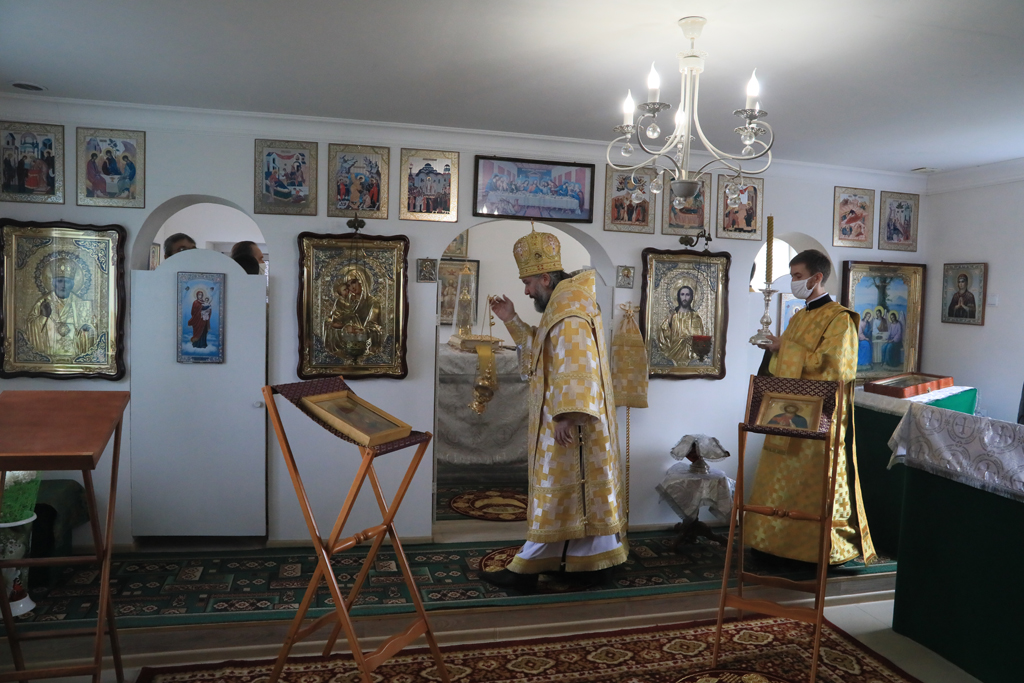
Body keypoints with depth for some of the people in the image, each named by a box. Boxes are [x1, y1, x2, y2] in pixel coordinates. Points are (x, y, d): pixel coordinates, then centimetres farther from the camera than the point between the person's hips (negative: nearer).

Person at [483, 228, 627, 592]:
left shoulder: (569, 312, -18)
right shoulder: (564, 305, 15)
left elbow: (576, 369, -26)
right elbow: (543, 349, 24)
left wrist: (566, 415, -28)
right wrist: (512, 320, 17)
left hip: (567, 424, -10)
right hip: (578, 422, 10)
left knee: (556, 494, -2)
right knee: (583, 492, 14)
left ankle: (525, 569, 7)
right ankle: (594, 562, 22)